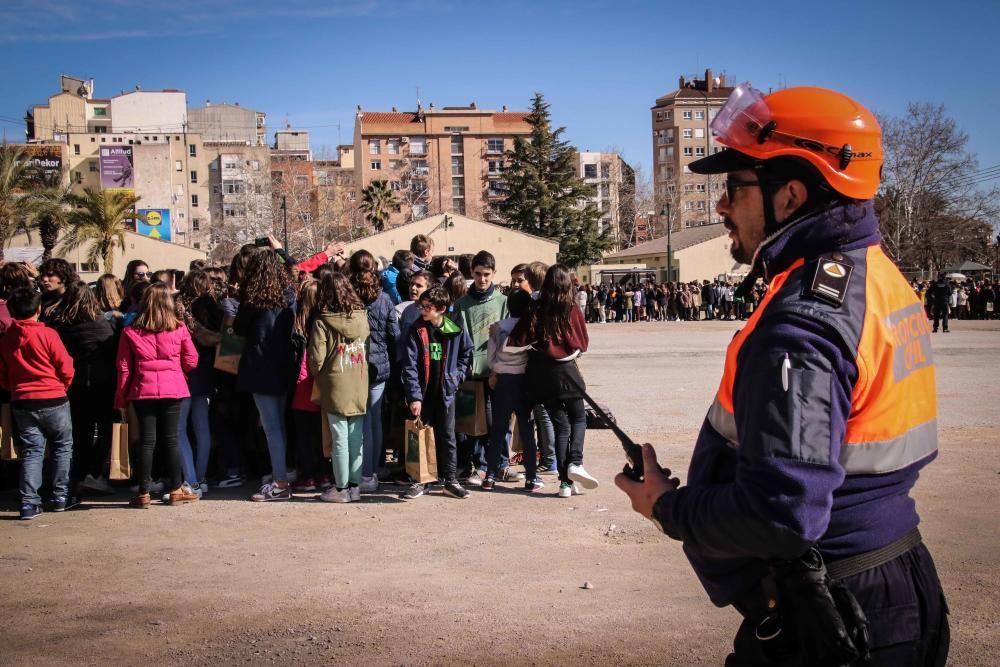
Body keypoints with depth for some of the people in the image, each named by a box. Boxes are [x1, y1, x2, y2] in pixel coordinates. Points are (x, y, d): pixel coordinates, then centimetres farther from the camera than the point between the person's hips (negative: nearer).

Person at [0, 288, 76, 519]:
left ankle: (29, 503, 3)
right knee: (62, 448, 12)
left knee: (31, 451, 8)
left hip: (22, 403, 3)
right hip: (53, 400, -3)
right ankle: (61, 497, 14)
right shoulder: (48, 334, -12)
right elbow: (66, 369, -9)